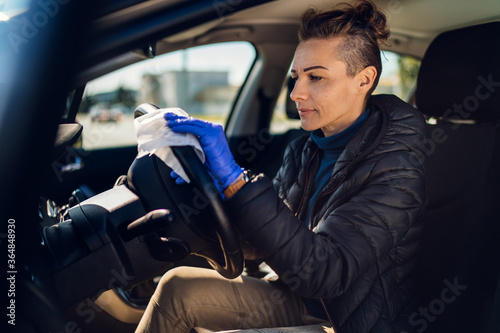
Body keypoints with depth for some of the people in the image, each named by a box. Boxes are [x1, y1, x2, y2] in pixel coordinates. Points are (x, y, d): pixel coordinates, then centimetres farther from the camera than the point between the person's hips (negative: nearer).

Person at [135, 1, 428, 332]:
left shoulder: (396, 170, -23)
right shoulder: (305, 151, -1)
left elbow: (319, 273, -33)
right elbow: (255, 246, 2)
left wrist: (233, 178, -38)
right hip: (301, 298, 6)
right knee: (178, 288, -3)